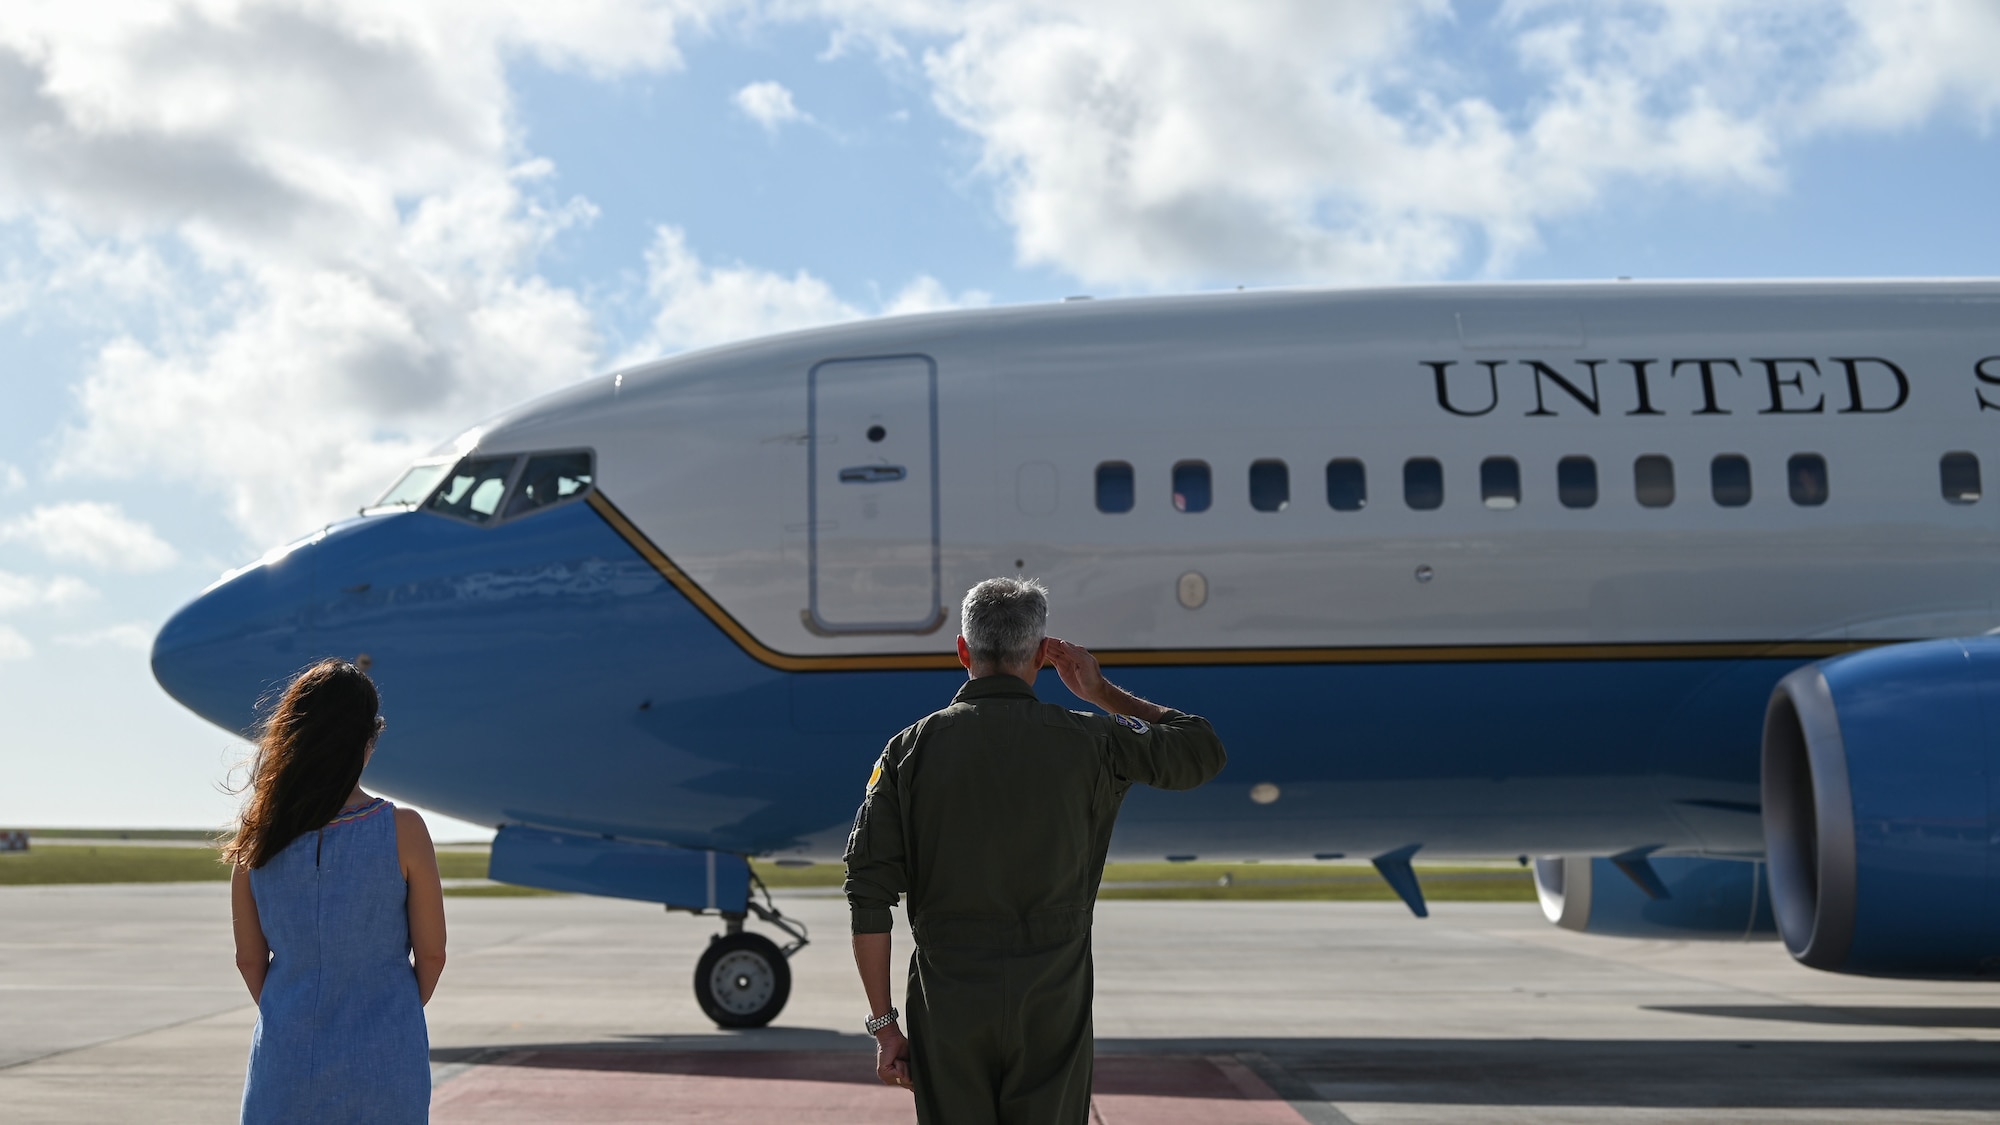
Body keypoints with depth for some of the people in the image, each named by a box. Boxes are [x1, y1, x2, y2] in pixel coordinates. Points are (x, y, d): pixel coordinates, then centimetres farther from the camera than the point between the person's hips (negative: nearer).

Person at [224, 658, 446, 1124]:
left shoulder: (259, 834, -4)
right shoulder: (402, 830, -12)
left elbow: (249, 959, 4)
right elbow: (431, 954, -4)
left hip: (285, 1061, 2)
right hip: (385, 1065, -2)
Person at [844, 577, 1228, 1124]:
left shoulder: (912, 749, -2)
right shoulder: (1087, 742, -3)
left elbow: (869, 898, -4)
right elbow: (1205, 751, 14)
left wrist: (884, 1026, 3)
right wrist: (1104, 693, 19)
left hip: (947, 1014, 1)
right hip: (1051, 1013, 0)